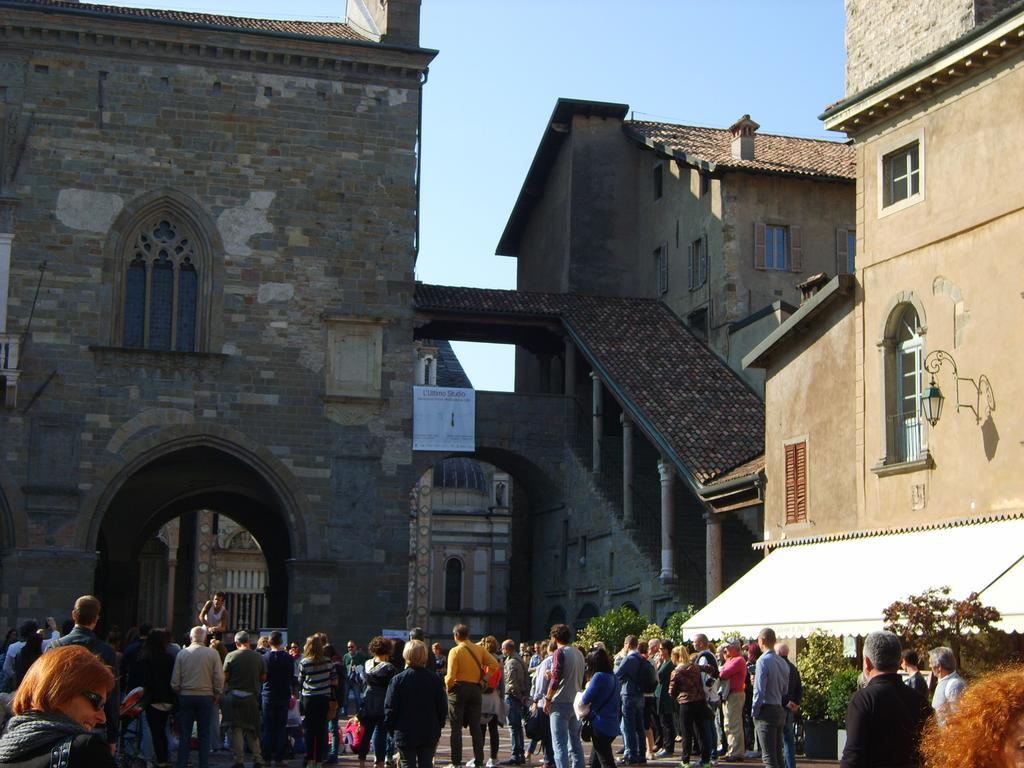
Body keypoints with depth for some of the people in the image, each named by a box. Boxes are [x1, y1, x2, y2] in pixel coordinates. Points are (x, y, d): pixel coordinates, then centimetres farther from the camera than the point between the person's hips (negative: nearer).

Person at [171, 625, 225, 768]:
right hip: (206, 697, -1)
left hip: (186, 697, 1)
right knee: (204, 735, 5)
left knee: (184, 735, 6)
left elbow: (175, 681, 0)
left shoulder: (182, 653, -1)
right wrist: (216, 696, 8)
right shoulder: (213, 654, -4)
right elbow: (219, 678, -5)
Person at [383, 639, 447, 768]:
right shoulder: (435, 679, -2)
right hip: (429, 733, 2)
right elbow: (442, 706, 2)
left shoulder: (398, 679, -10)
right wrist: (439, 726, 14)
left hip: (405, 733, -2)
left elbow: (390, 708, -8)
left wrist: (390, 726, 6)